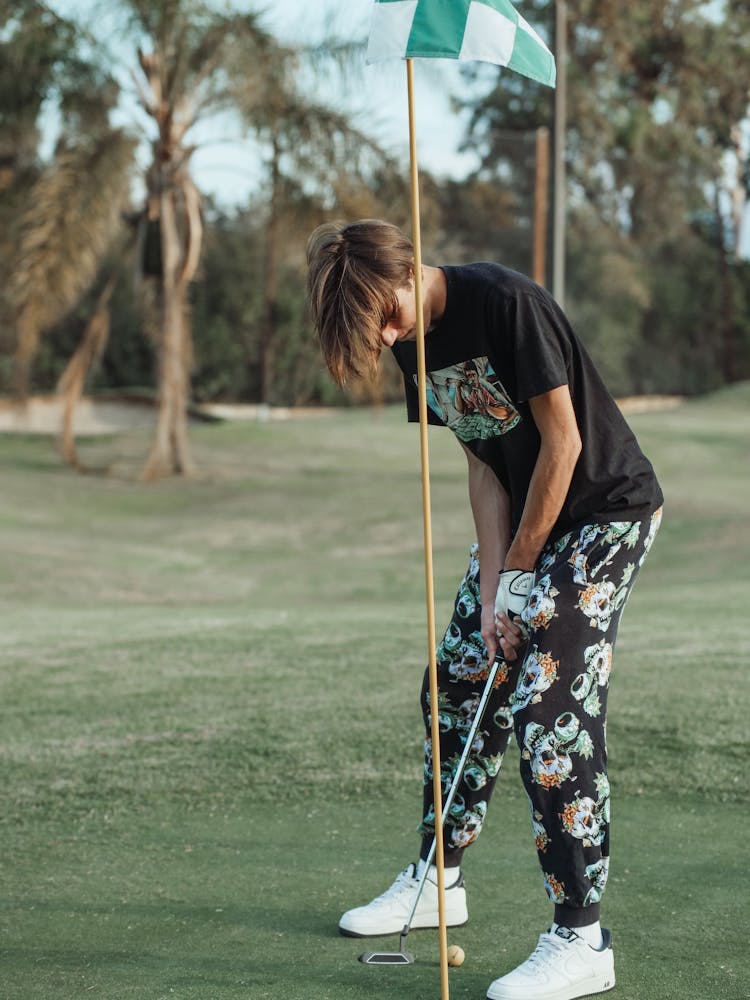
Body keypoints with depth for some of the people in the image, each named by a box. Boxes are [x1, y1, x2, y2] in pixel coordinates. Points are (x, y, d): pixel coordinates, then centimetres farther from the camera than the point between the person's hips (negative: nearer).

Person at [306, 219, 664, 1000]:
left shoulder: (505, 302, -25)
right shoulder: (415, 345, -1)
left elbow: (562, 442, -22)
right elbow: (483, 463, -1)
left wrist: (518, 572, -16)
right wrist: (490, 588, -8)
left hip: (604, 510, -8)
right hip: (520, 515, 8)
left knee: (551, 709, -14)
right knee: (459, 686, 11)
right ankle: (439, 880, 29)